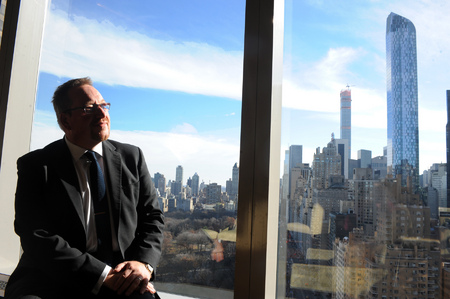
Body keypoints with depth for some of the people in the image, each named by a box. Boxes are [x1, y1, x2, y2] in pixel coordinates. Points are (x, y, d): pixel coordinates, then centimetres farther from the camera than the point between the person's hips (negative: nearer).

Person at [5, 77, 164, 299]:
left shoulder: (131, 157, 10)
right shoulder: (35, 165, 2)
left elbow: (152, 216, 10)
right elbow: (36, 237, -8)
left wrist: (144, 262, -10)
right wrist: (102, 274, -17)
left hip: (123, 277, 2)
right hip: (53, 281, -1)